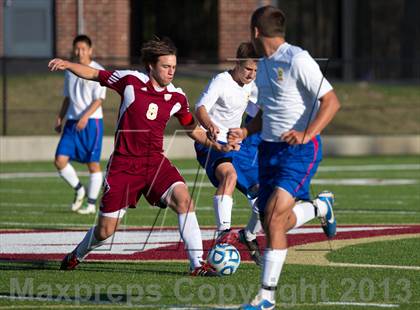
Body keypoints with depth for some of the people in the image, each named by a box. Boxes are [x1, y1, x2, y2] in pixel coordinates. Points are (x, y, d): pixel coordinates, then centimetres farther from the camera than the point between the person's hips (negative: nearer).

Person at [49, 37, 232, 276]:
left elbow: (193, 129, 15)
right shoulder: (131, 80, -8)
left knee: (183, 199, -25)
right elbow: (94, 74, 4)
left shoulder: (177, 97, 1)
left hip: (154, 162, 2)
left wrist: (217, 145, 1)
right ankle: (78, 255, 36)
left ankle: (197, 263, -21)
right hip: (123, 164, -2)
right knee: (105, 231, 2)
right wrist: (67, 65, -12)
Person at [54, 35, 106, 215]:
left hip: (91, 121, -6)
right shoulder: (70, 72, 13)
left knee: (93, 164, 0)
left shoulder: (98, 71, -6)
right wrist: (60, 118, 11)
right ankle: (79, 190, 15)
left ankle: (91, 204, 8)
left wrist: (85, 117, -24)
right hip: (72, 122, 6)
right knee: (60, 160, -6)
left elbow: (99, 99, -12)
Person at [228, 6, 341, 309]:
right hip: (270, 148, 9)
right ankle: (321, 207, 40)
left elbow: (331, 101, -17)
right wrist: (245, 131, 8)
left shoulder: (297, 60, -13)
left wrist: (307, 134, -28)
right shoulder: (265, 65, 14)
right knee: (270, 223, 10)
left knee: (274, 217, -19)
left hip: (300, 149, -9)